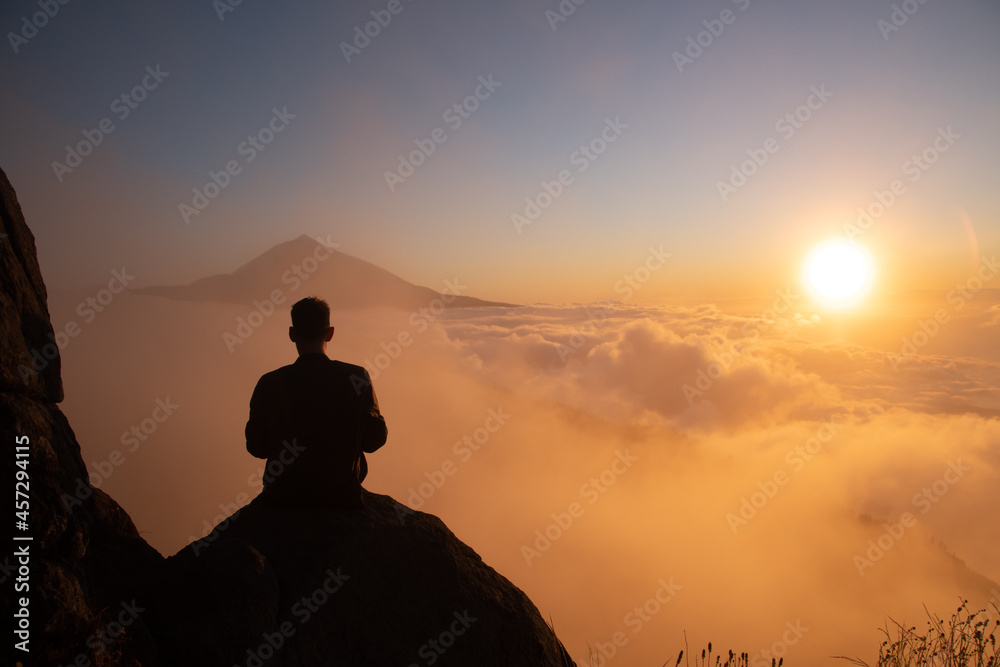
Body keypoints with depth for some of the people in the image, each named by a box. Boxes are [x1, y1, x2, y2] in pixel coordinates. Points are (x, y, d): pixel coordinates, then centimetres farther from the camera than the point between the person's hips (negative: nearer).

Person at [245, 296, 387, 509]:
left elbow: (257, 447, -4)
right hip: (341, 497, -1)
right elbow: (374, 440, -8)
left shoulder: (270, 383, -15)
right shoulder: (357, 377, -16)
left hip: (284, 497, 1)